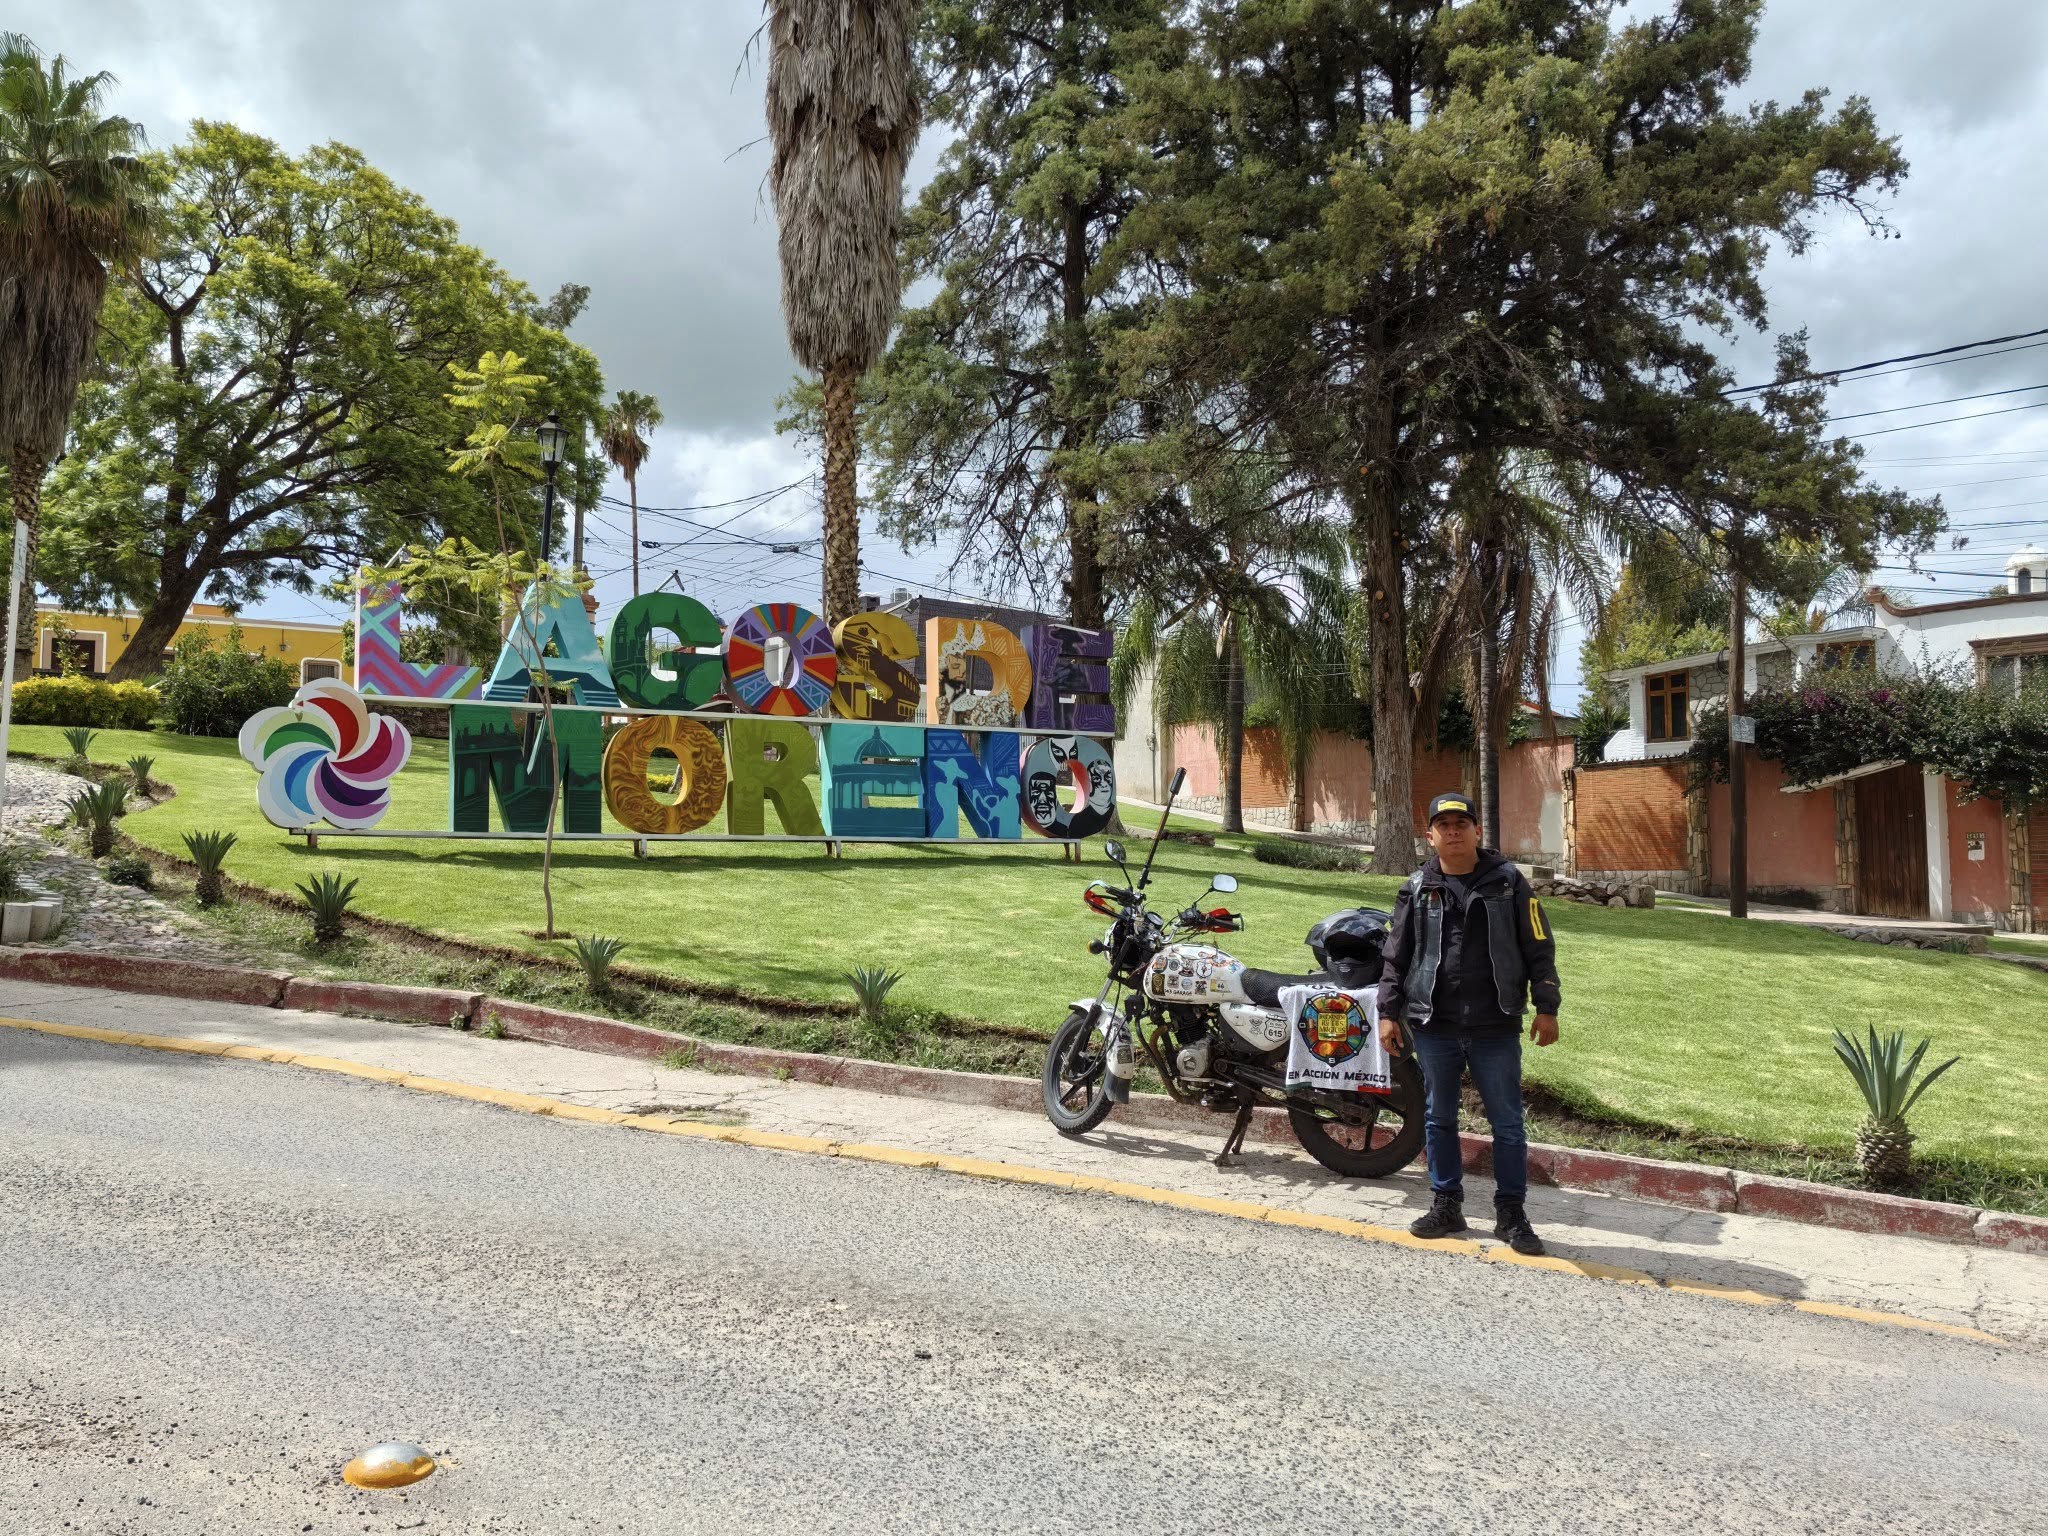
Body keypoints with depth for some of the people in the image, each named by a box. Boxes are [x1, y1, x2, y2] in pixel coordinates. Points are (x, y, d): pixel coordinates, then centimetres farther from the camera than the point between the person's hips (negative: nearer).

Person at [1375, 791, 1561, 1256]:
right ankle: (1447, 1205, 24)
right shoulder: (1417, 888, 4)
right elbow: (1396, 957, 7)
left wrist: (1546, 1008, -2)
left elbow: (1539, 948, 3)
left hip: (1496, 1027, -1)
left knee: (1507, 1123, 4)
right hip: (1434, 1026, 2)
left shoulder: (1507, 881, 1)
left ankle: (1511, 1214, 17)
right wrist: (1389, 1013, 3)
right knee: (1438, 1120, 11)